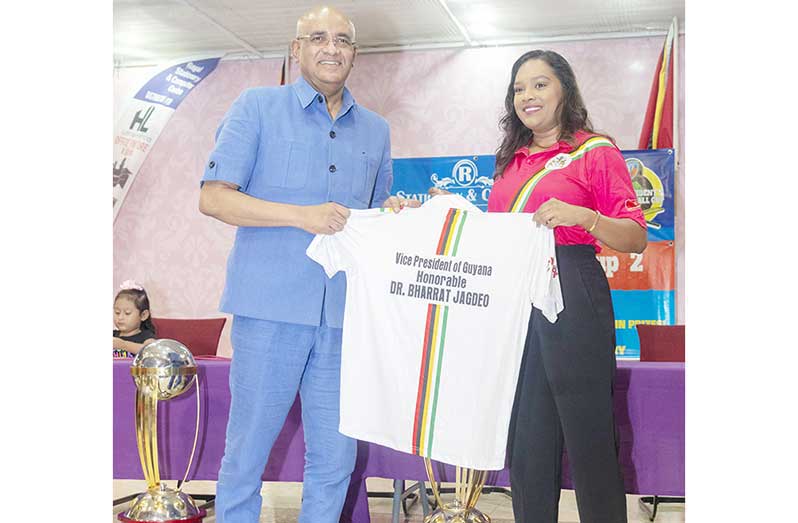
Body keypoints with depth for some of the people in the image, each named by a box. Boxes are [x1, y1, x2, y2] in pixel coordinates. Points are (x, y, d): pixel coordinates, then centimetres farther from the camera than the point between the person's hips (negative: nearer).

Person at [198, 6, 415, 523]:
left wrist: (396, 212, 0)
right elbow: (213, 197, -5)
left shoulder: (376, 130, 16)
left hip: (344, 313, 4)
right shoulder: (257, 107, 3)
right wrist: (302, 215, -16)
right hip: (270, 306, -4)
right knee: (247, 451, 4)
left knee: (335, 459, 9)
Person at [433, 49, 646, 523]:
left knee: (588, 437, -2)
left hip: (572, 295, -6)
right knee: (526, 443, 9)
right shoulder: (511, 162, 20)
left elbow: (636, 238, -5)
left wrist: (581, 216, -21)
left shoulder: (595, 151, 2)